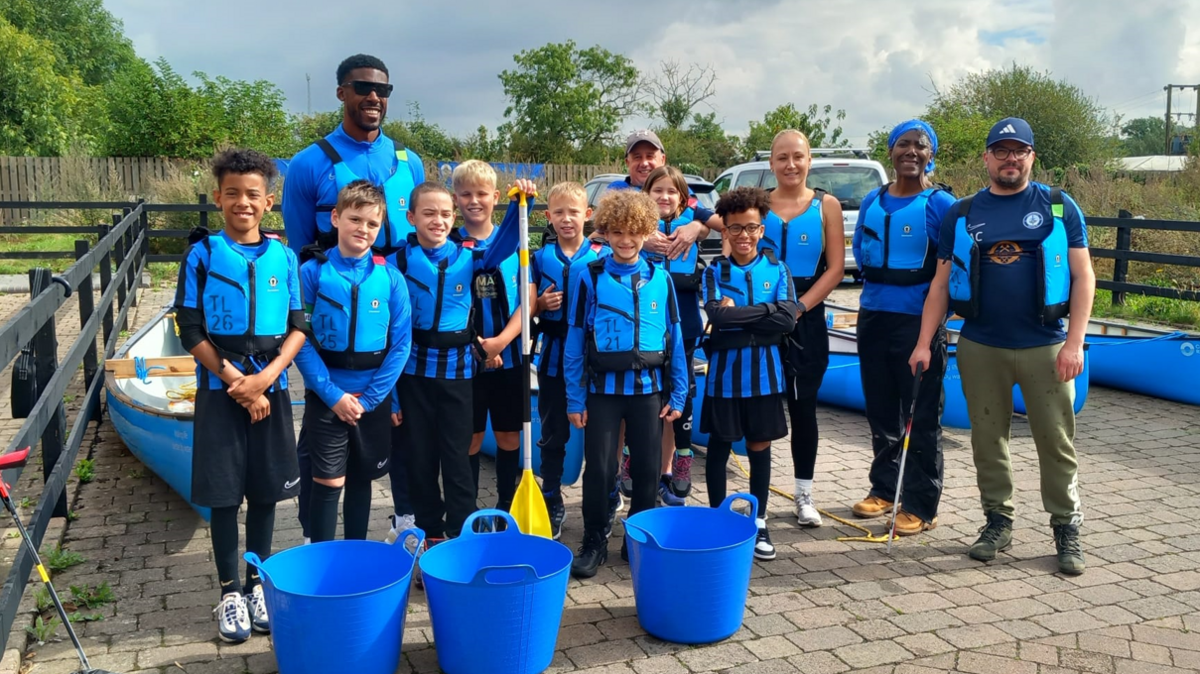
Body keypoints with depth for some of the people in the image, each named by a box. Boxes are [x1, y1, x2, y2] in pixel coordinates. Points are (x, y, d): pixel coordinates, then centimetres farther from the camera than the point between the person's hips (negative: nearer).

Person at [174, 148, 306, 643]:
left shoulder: (283, 258, 3)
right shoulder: (202, 254, -2)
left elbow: (298, 327, 2)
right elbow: (191, 330, -5)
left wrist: (265, 378, -13)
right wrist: (238, 383, -12)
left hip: (271, 388, 2)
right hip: (220, 388, -2)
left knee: (266, 491, 9)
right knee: (224, 493, 4)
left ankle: (257, 583, 24)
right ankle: (230, 591, 18)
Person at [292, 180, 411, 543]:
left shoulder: (390, 277, -3)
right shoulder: (312, 272, -7)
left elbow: (400, 343, -4)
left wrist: (370, 398, -9)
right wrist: (333, 395, -14)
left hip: (373, 398, 2)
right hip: (326, 397, -2)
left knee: (362, 479, 14)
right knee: (328, 482, 0)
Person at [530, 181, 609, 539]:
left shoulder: (602, 254, 0)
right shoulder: (539, 257, 5)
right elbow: (527, 310, 6)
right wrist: (541, 303, -13)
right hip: (554, 356, 2)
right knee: (553, 434, 11)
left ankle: (608, 499, 23)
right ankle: (552, 503, 24)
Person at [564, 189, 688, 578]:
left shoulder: (660, 279, 2)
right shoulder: (591, 278, -3)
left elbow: (675, 339, 5)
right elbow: (575, 341, -1)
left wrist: (677, 394, 2)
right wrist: (575, 399, -4)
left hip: (648, 387, 2)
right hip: (603, 387, -1)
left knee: (648, 469, 8)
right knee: (599, 468, 3)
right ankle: (594, 542, 19)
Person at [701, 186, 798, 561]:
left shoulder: (777, 270, 1)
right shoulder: (715, 272, -1)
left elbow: (787, 319, -12)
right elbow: (717, 315, -17)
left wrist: (737, 313, -13)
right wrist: (764, 311, -14)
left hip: (764, 372, 1)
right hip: (725, 371, -1)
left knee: (760, 447, 9)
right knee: (719, 446, 10)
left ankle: (759, 524, 22)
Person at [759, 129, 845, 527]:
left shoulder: (826, 206, 3)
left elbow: (836, 267, -1)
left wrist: (800, 307, -12)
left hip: (806, 320, 0)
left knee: (803, 409, 7)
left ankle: (804, 497, 20)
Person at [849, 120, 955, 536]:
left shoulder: (940, 204, -8)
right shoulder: (873, 202, 9)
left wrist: (935, 305, -10)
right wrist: (876, 281, 10)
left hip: (919, 320, -6)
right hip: (873, 315, 6)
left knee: (921, 416, 0)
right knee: (880, 411, 15)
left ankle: (921, 505, 8)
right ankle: (884, 489, 29)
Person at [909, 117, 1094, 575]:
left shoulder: (1059, 207, 3)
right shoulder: (962, 214, 7)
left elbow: (1083, 277, 0)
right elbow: (941, 284, 8)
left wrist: (1074, 341, -9)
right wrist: (923, 343, 1)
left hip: (1044, 347, -1)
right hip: (980, 348, 2)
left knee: (1056, 442, 3)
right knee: (988, 440, 9)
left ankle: (1067, 529, 17)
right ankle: (998, 521, 24)